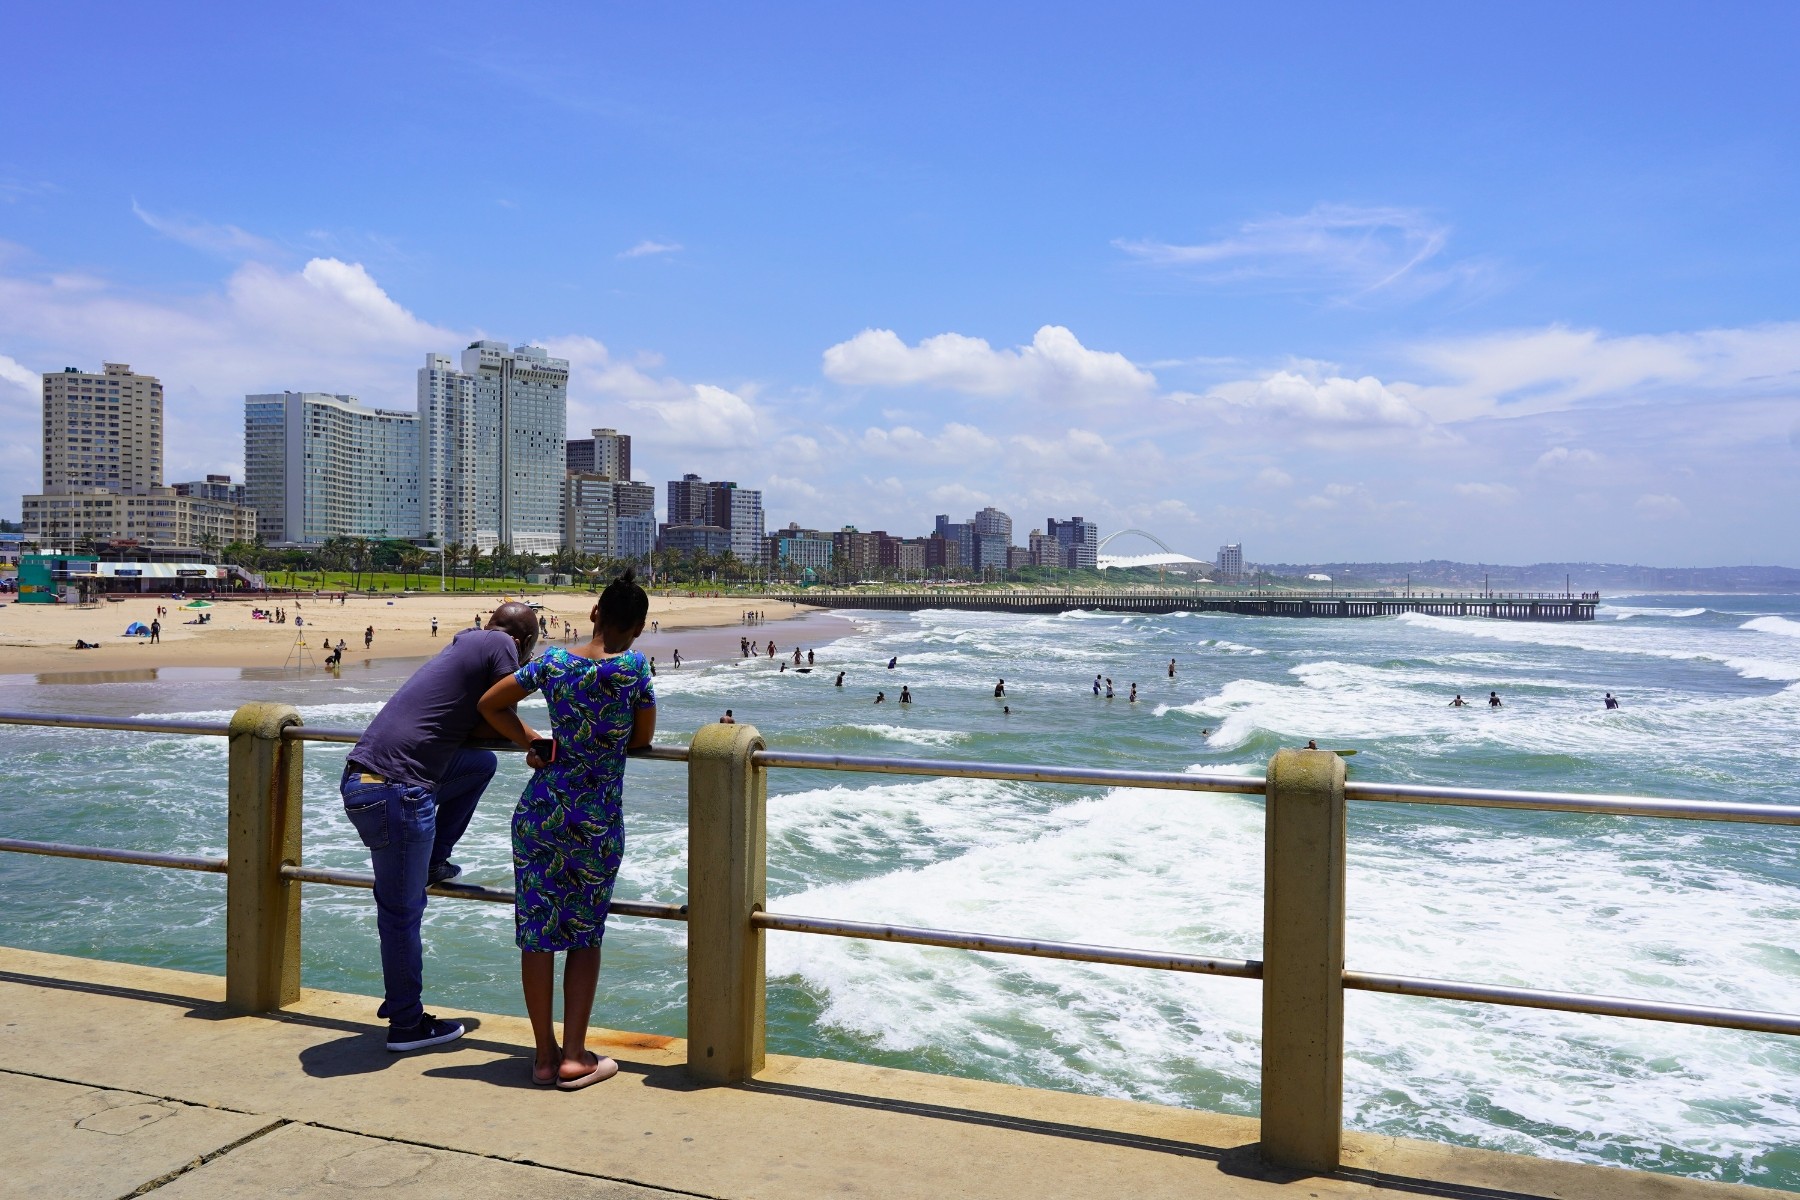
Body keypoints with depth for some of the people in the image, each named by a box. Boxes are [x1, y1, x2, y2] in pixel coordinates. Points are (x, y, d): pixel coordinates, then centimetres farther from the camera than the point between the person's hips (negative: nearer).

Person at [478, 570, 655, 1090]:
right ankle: (574, 1057, 12)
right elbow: (643, 737, 2)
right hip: (599, 819, -2)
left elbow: (490, 704, 9)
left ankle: (545, 1055, 19)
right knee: (585, 935, 12)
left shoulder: (552, 662, -1)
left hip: (540, 809, 2)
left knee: (536, 932, 10)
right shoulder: (634, 667, -9)